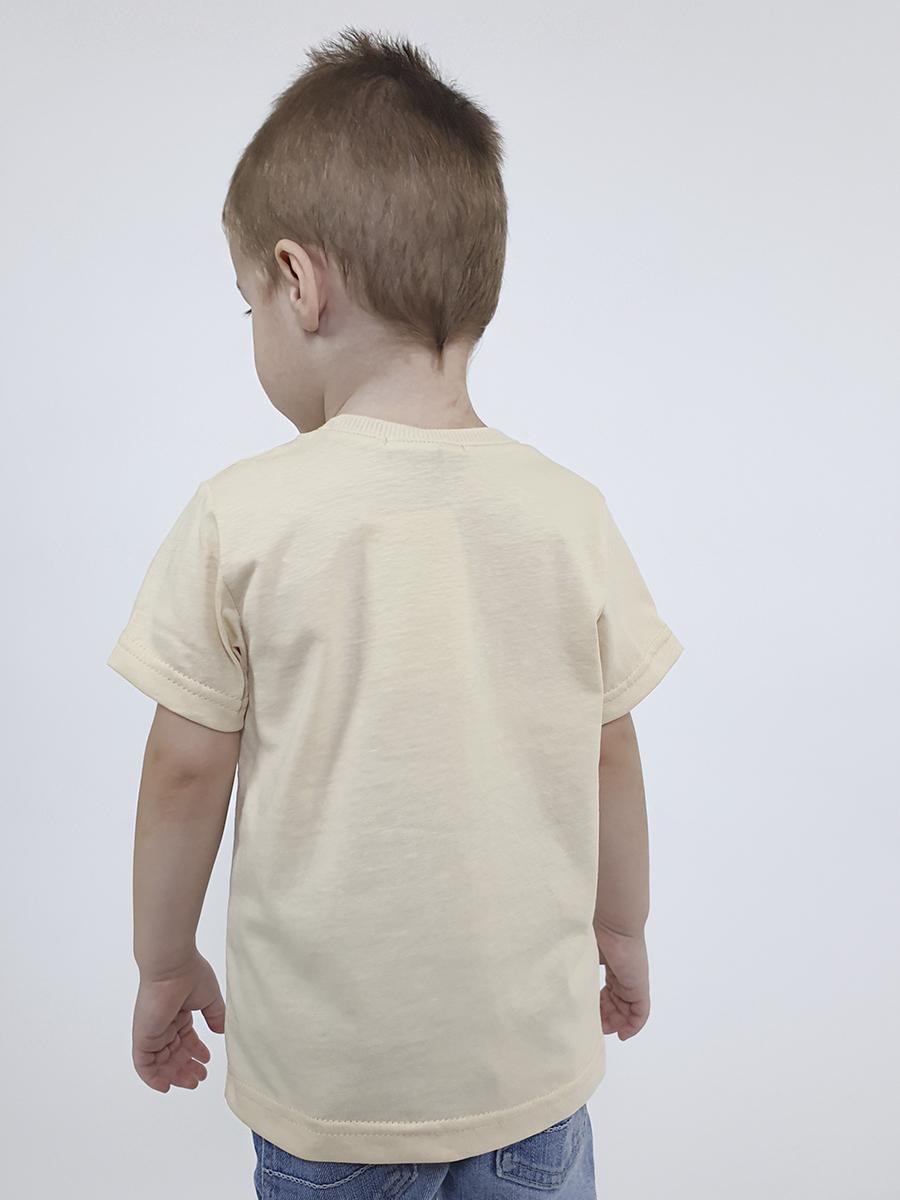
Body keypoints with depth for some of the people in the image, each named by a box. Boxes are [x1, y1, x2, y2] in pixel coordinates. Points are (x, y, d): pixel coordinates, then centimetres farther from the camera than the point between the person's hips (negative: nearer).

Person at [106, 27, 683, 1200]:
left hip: (326, 1060, -1)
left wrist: (165, 962, 7)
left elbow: (187, 769, -10)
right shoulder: (569, 511, -10)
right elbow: (609, 755, -2)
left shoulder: (242, 515, -18)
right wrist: (622, 931, 15)